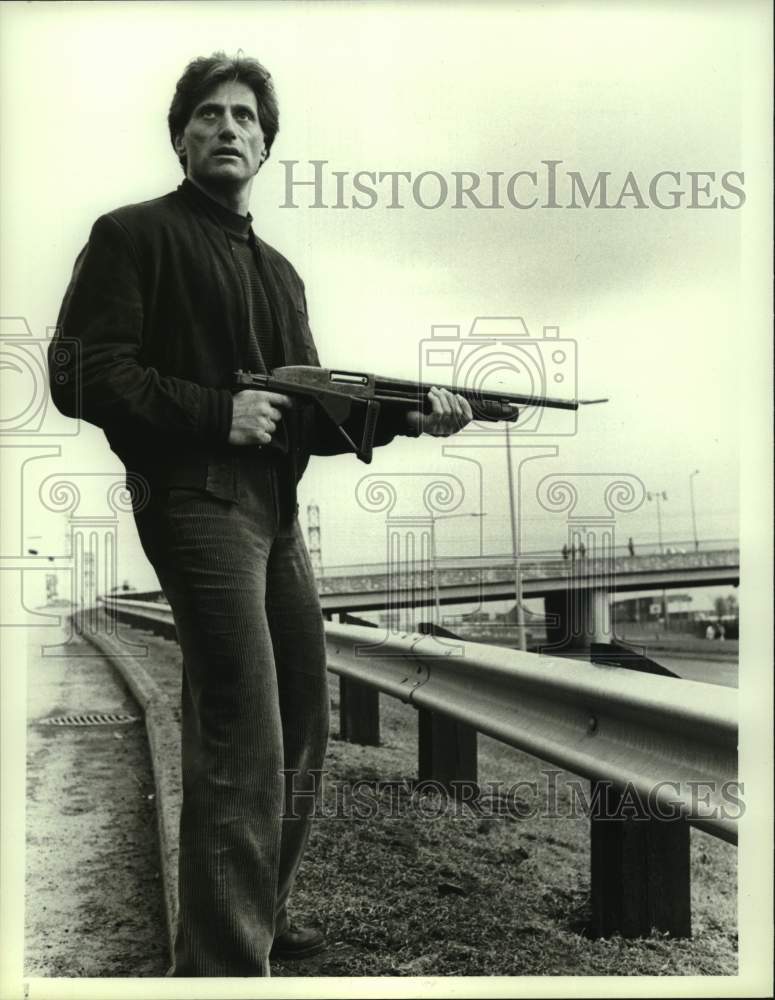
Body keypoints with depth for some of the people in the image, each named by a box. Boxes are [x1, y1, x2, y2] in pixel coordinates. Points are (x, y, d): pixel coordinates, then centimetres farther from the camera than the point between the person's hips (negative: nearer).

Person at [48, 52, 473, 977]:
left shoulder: (280, 271, 21)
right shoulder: (134, 235, 0)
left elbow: (314, 416, 15)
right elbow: (82, 375, -11)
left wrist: (403, 414, -2)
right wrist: (219, 412, -16)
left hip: (275, 510, 8)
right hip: (197, 500, -8)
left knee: (302, 735, 13)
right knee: (244, 751, -13)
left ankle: (259, 919, 31)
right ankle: (224, 962, -2)